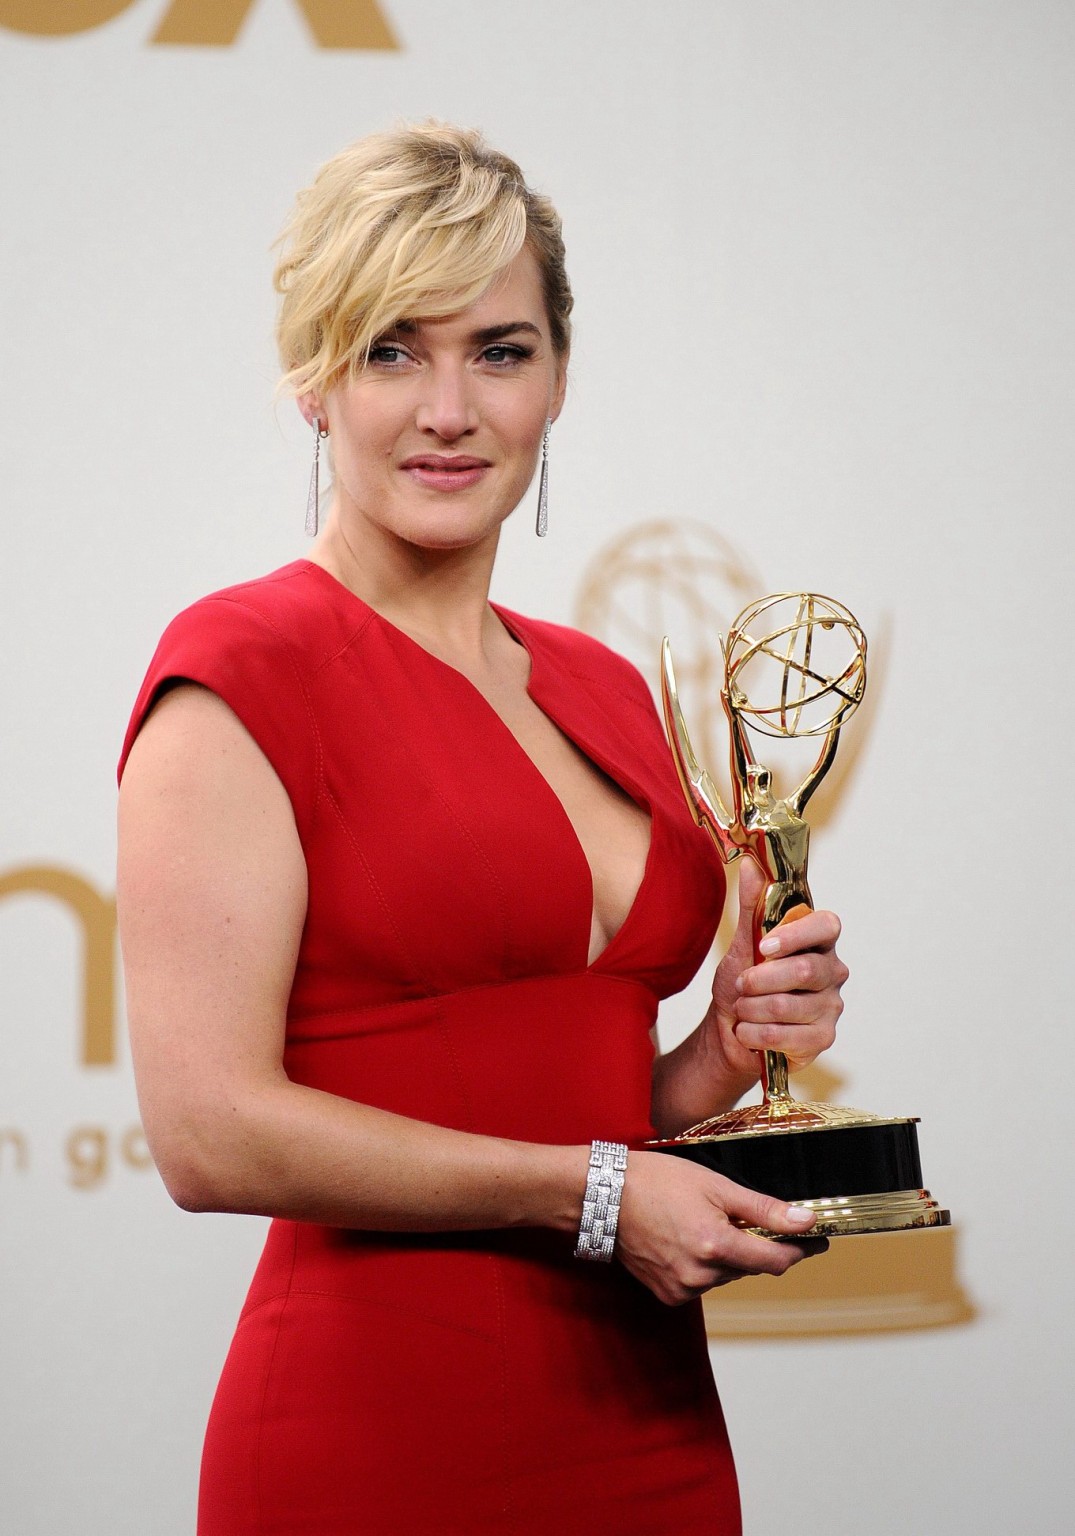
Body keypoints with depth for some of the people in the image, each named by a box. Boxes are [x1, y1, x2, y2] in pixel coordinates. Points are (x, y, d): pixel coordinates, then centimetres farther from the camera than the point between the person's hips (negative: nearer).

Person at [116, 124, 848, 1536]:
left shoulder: (605, 690, 12)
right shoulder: (241, 670, -9)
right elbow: (212, 1134, -16)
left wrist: (729, 1050, 2)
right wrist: (595, 1194, -15)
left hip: (648, 1422, 7)